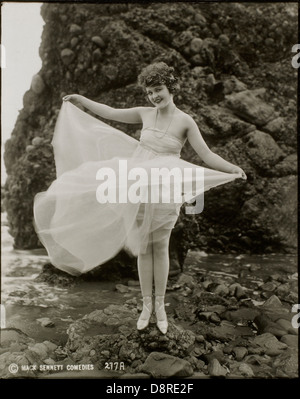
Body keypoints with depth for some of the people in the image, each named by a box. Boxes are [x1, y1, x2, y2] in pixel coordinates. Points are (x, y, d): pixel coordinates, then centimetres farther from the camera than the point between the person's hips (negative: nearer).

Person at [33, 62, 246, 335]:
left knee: (160, 247, 4)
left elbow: (207, 155, -9)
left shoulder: (185, 121, -5)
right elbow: (111, 113, 16)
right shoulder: (145, 114, 5)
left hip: (164, 191, -3)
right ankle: (146, 305, 22)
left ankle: (160, 305, 21)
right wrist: (81, 101, 17)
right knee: (143, 247, 8)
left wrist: (232, 169, -25)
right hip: (138, 187, 3)